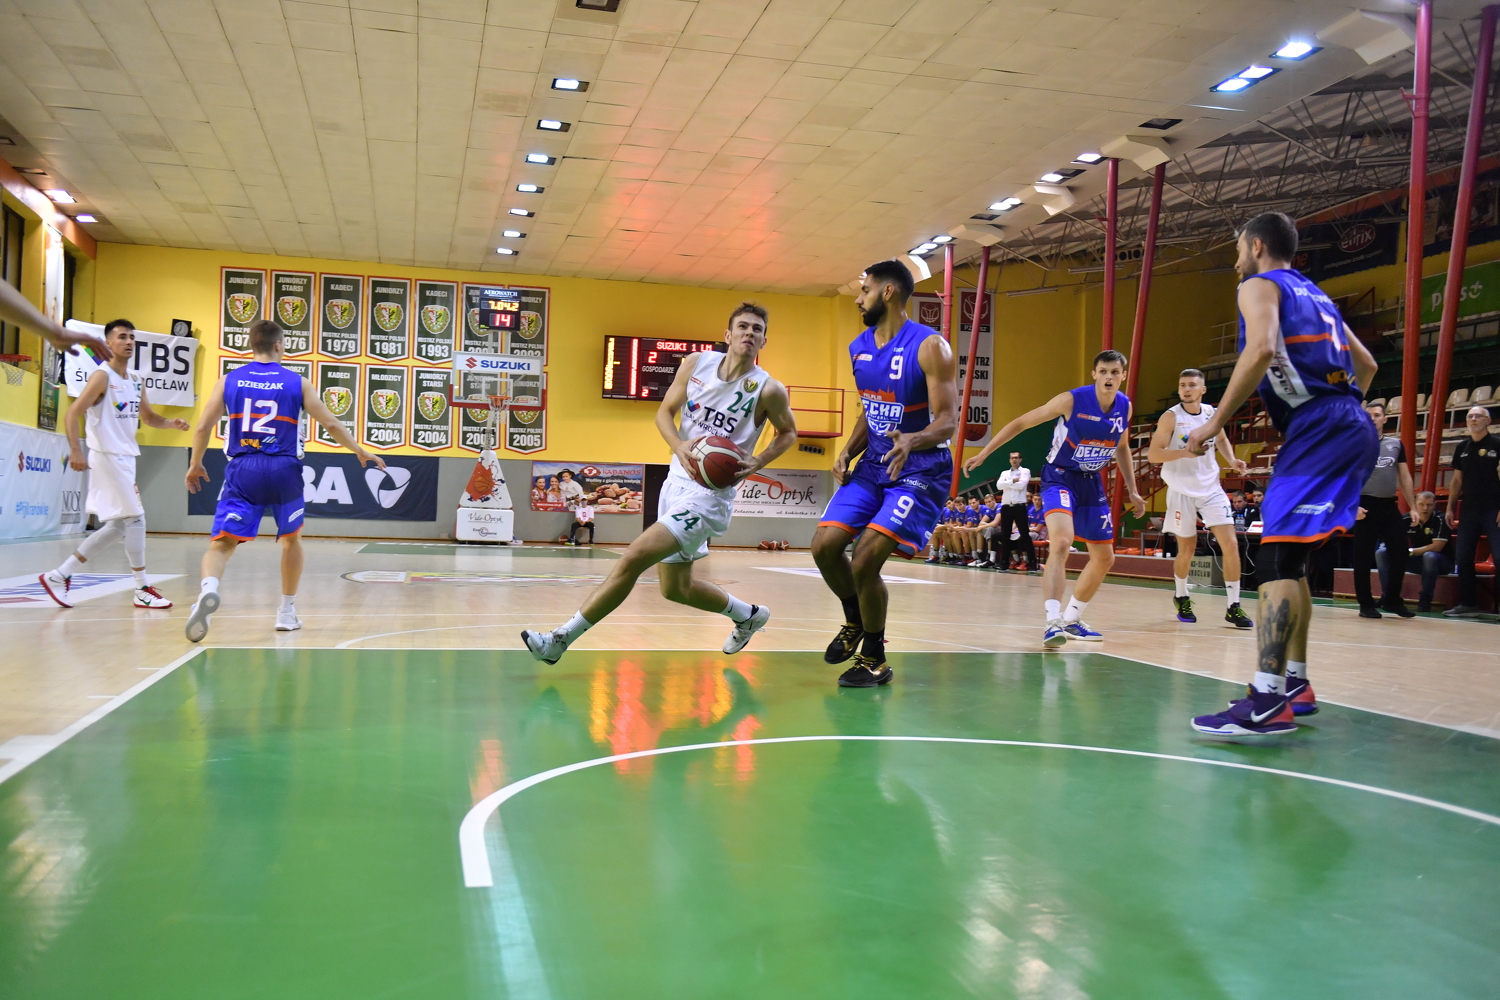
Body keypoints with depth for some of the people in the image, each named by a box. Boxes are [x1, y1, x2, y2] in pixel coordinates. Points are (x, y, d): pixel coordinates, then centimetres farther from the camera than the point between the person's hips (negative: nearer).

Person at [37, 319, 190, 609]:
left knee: (117, 526, 12)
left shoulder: (135, 380, 13)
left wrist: (171, 423, 2)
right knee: (136, 518, -8)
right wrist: (76, 450, -28)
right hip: (108, 456, -9)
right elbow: (72, 413, -17)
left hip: (125, 458, 9)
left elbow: (148, 417, 23)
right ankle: (143, 590, 1)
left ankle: (59, 576, 19)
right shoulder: (102, 376, -11)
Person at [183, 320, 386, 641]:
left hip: (242, 470, 0)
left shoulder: (228, 381, 6)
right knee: (292, 539, 20)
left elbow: (202, 427, 4)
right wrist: (360, 452, 17)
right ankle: (287, 611, 23)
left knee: (222, 542, -2)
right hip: (283, 470, 0)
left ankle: (208, 587, -34)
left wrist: (195, 465, 19)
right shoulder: (297, 383, 2)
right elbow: (332, 425, 3)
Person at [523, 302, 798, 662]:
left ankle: (560, 638, -9)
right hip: (678, 480, 6)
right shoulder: (696, 364, 0)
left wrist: (757, 463, -10)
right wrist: (679, 446, -12)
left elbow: (788, 432, 7)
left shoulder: (768, 389, -10)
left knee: (633, 558, -18)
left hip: (711, 493, -6)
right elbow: (665, 412, 9)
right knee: (675, 588, 18)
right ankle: (749, 616, 42)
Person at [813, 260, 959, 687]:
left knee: (866, 559, -18)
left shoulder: (930, 347, -16)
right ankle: (855, 622, 23)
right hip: (874, 464, 7)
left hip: (920, 470, -7)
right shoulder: (859, 348, 7)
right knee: (824, 545, -5)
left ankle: (874, 658, 4)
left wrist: (910, 440, -40)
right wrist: (848, 451, 1)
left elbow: (947, 422, -20)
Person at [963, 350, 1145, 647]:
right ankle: (1053, 622, -33)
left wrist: (1132, 491, 14)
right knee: (1062, 542, -31)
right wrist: (983, 454, -15)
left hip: (1092, 482, 7)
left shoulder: (1125, 406, -1)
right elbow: (1021, 422, -12)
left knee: (1104, 558, 12)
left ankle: (1072, 619, 29)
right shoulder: (1072, 400, -18)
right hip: (1059, 478, -7)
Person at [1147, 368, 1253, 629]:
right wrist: (1184, 452, -29)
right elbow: (1152, 454, -15)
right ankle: (1181, 597, 34)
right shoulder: (1171, 417, -10)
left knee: (1230, 544, -8)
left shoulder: (1212, 413, 3)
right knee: (1187, 550, 6)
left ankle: (1233, 607, 0)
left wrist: (1232, 460, 4)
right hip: (1182, 491, -3)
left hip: (1211, 488, 3)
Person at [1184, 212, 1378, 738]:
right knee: (1290, 556, 16)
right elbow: (1366, 365, 32)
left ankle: (1266, 702, -25)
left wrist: (1215, 422, -16)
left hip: (1317, 428, -9)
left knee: (1276, 556, -16)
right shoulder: (1315, 295, 28)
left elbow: (1262, 347, -19)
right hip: (1351, 428, 9)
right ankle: (1295, 685, 21)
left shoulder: (1259, 285, 2)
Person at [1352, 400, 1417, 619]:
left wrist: (1412, 507, 8)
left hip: (1390, 505, 4)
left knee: (1399, 555, 5)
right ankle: (1366, 604, 9)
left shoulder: (1396, 443, 12)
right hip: (1366, 505, -4)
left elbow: (1405, 477, 14)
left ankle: (1392, 600, 20)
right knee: (1363, 558, 0)